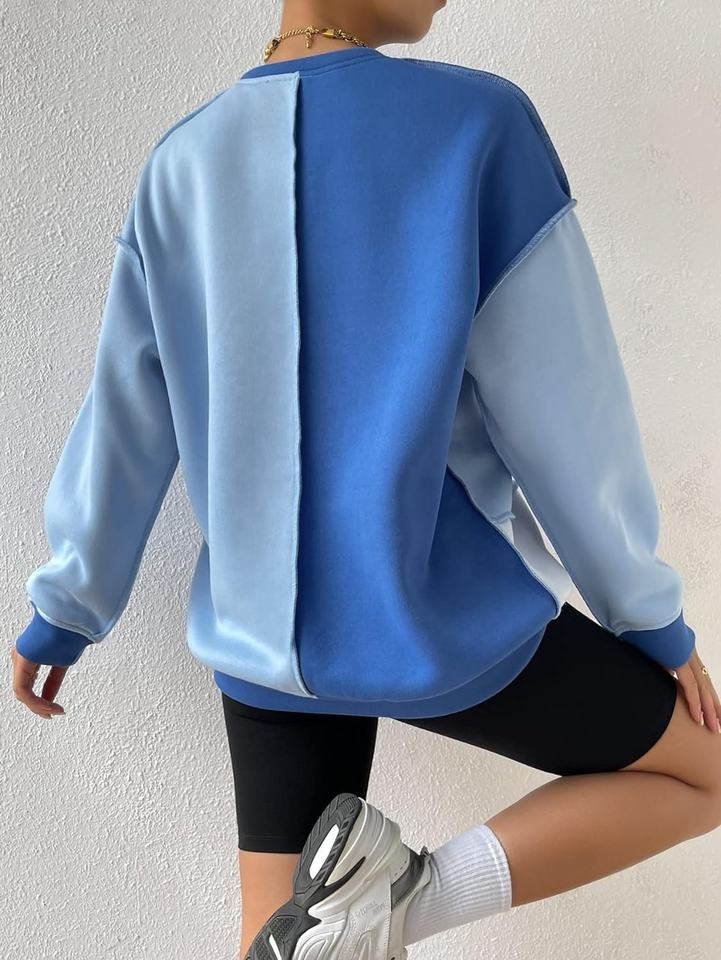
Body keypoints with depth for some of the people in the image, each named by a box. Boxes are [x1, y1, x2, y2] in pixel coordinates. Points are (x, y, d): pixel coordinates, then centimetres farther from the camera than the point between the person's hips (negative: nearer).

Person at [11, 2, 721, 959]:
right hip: (451, 622, -4)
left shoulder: (180, 165, 2)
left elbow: (124, 418, 6)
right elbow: (563, 408, -10)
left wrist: (66, 605, 18)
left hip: (262, 634, 5)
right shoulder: (480, 123, -11)